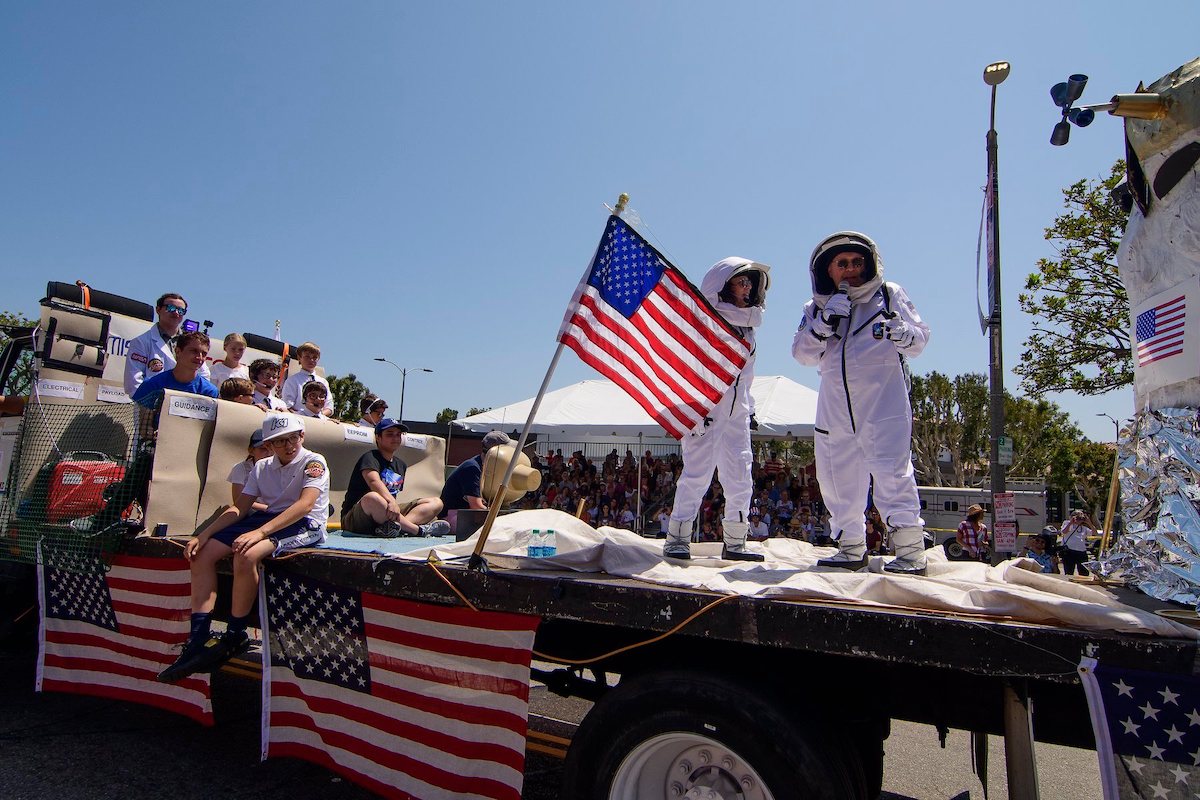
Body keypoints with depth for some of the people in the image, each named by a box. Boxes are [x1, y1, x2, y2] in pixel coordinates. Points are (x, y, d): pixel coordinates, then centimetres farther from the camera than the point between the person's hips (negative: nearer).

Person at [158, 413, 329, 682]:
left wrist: (260, 532, -32)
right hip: (267, 519, 8)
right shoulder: (261, 467, 15)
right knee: (202, 553, -5)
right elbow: (239, 508, 13)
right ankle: (199, 638, -5)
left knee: (246, 555, -33)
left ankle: (234, 637, -13)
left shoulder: (313, 462, -8)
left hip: (305, 526, -8)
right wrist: (204, 534, -3)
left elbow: (305, 504, -23)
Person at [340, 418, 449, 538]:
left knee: (436, 503, -4)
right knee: (372, 498, -42)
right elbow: (373, 481, -28)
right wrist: (391, 501, -45)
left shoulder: (401, 465, 18)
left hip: (388, 515, 8)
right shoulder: (370, 457, -7)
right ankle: (420, 530, -32)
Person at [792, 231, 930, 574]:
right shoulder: (816, 308, 12)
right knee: (838, 480, 9)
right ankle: (851, 549, 24)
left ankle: (911, 552, -3)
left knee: (892, 474, -13)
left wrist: (903, 333, -19)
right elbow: (803, 354, 0)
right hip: (835, 407, 4)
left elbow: (921, 336, 4)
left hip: (884, 402, -4)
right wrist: (826, 321, -14)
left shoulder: (889, 294, 6)